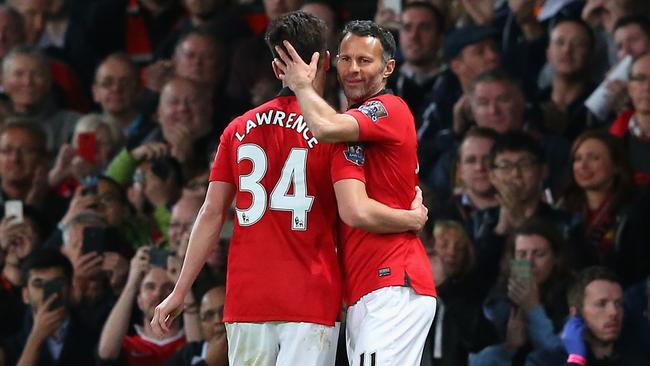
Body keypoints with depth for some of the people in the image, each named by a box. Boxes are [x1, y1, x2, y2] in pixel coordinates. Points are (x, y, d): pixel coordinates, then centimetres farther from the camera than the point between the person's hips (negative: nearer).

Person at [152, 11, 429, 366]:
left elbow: (211, 214, 9)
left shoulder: (238, 129, 9)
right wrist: (413, 218, 1)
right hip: (311, 298, -4)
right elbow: (357, 212, -16)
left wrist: (180, 291, 14)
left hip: (245, 299, 4)